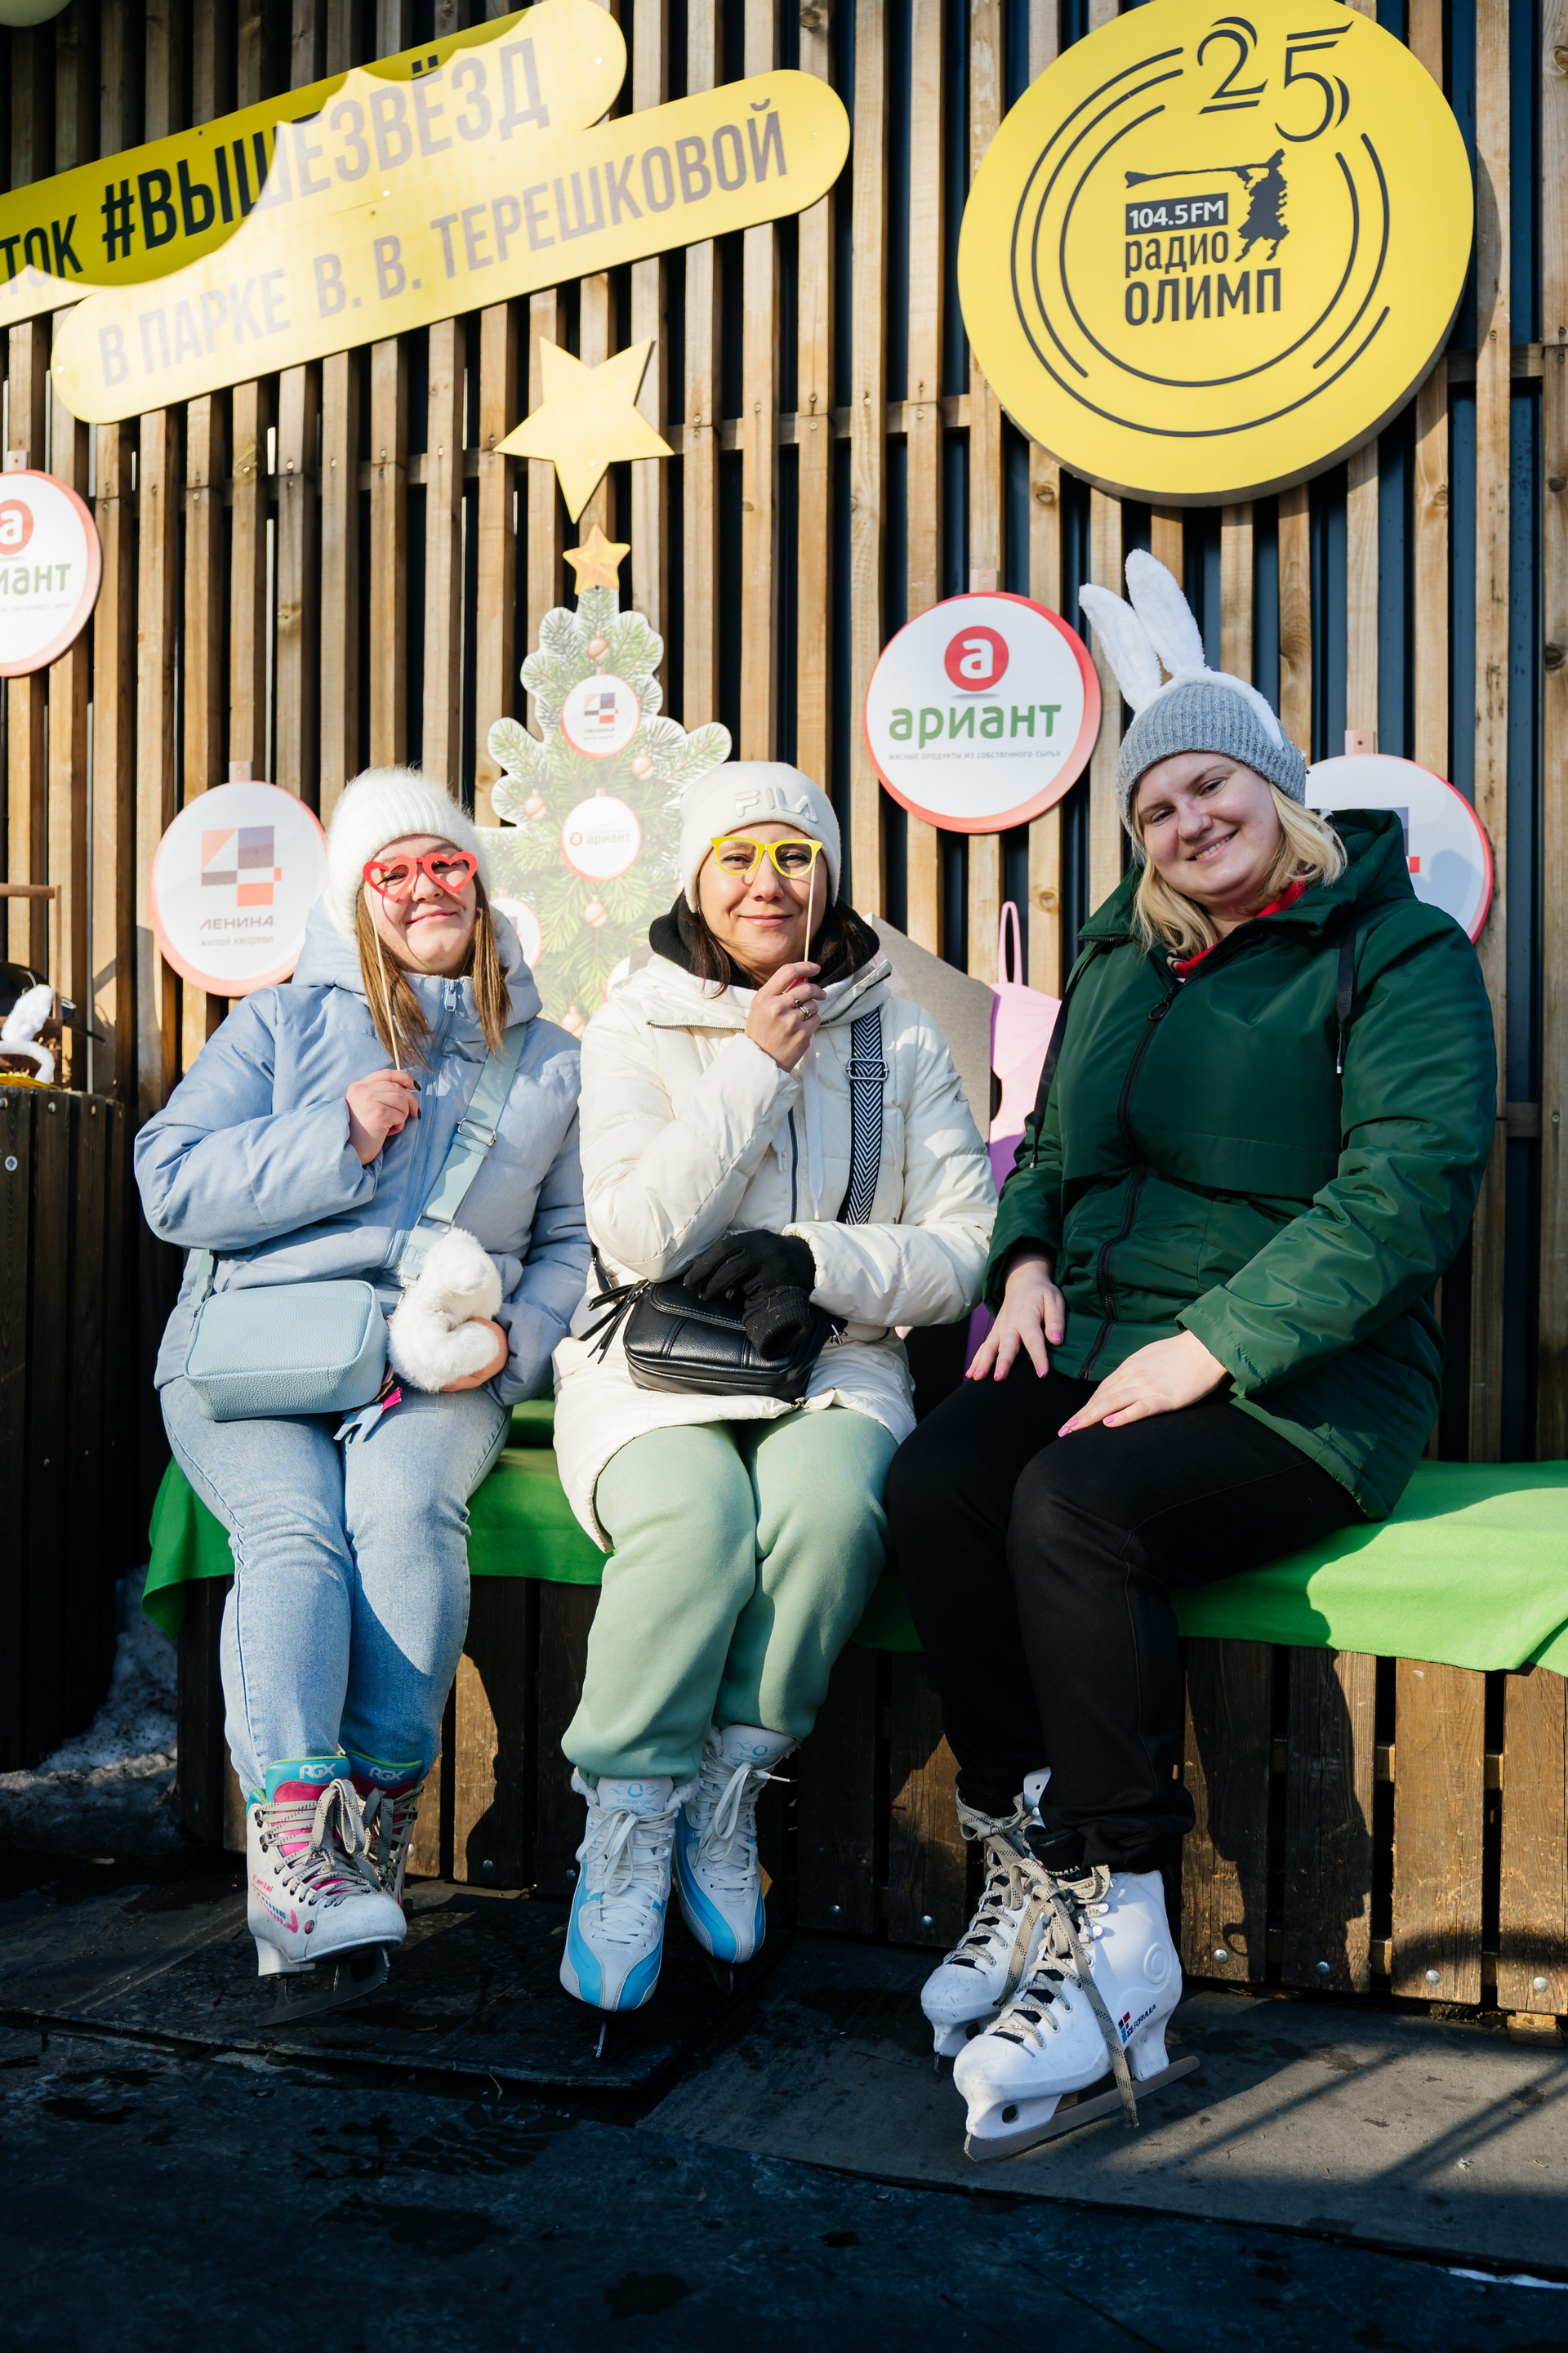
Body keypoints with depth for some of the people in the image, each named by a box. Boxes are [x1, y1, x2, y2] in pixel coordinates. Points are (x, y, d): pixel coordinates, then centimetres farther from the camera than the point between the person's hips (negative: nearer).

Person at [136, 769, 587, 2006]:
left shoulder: (546, 1059, 18)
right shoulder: (282, 1024, 12)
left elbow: (573, 1242, 19)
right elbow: (172, 1183, 1)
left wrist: (514, 1337, -1)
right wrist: (338, 1140, -10)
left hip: (437, 1362, 1)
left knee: (405, 1502, -32)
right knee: (294, 1525, -29)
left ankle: (381, 1815, -24)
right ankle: (292, 1843, -37)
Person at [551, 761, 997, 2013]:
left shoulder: (902, 1036, 8)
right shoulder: (634, 1029, 5)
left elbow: (968, 1249, 3)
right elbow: (640, 1232, -10)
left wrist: (819, 1260, -14)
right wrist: (757, 1065, -12)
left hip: (835, 1364, 1)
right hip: (654, 1366, -1)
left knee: (828, 1500, -33)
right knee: (697, 1515, -33)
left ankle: (727, 1794, -10)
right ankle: (626, 1829, -11)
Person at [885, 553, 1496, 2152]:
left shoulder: (1399, 954, 0)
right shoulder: (1118, 958, 20)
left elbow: (1405, 1191, -13)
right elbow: (1048, 1146, 27)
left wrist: (1212, 1346, -20)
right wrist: (1027, 1260, 4)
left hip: (1298, 1382, -5)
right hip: (1094, 1352, 6)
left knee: (1078, 1509, -33)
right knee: (935, 1488, -25)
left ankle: (1117, 1935, -20)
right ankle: (1026, 1876, -13)